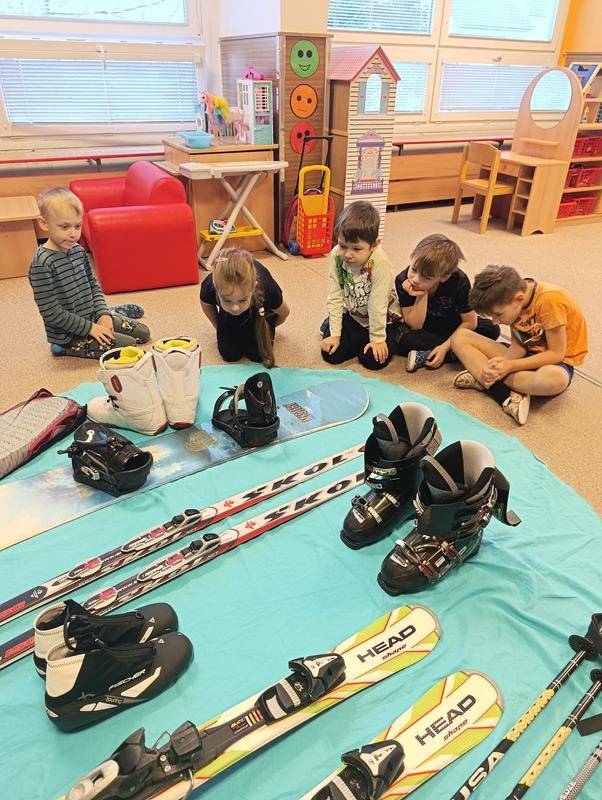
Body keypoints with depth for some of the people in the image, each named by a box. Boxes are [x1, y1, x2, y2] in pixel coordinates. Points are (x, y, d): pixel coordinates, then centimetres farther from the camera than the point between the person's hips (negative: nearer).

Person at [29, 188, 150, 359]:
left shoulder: (78, 250, 0)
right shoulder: (42, 264, -23)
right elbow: (51, 312, -24)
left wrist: (103, 313, -5)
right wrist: (89, 328, -20)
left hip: (92, 317, 8)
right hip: (68, 333, -8)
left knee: (143, 333, 10)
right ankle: (67, 348, 1)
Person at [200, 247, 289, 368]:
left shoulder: (267, 288, -43)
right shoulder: (209, 287, -39)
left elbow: (284, 312, -17)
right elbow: (206, 304, -9)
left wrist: (269, 327, 3)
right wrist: (218, 327, 3)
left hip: (258, 312, -1)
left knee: (257, 354, -7)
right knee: (230, 355, -7)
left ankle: (265, 329, 23)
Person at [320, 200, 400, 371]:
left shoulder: (379, 262, -31)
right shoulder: (336, 255, -19)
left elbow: (377, 304, -25)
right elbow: (335, 297, -13)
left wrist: (377, 339, -17)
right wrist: (335, 334, -11)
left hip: (382, 319, -3)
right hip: (351, 315, 3)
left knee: (373, 360, -15)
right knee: (331, 354, -8)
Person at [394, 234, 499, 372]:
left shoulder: (459, 282, -27)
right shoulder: (403, 281, -27)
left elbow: (470, 322, -17)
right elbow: (415, 326, -23)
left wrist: (445, 347, -26)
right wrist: (422, 297, -38)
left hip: (452, 325, 2)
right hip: (425, 328, -1)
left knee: (492, 329, -22)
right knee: (404, 340, -34)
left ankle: (427, 356, -26)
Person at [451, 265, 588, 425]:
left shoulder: (550, 299, -27)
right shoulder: (511, 299, -8)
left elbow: (556, 354, -22)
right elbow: (518, 346, -5)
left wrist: (509, 366, -26)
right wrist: (501, 364, -26)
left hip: (557, 361, -6)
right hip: (526, 355, 6)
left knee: (554, 379, -44)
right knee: (460, 337, -8)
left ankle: (481, 379, -23)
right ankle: (508, 396, -24)